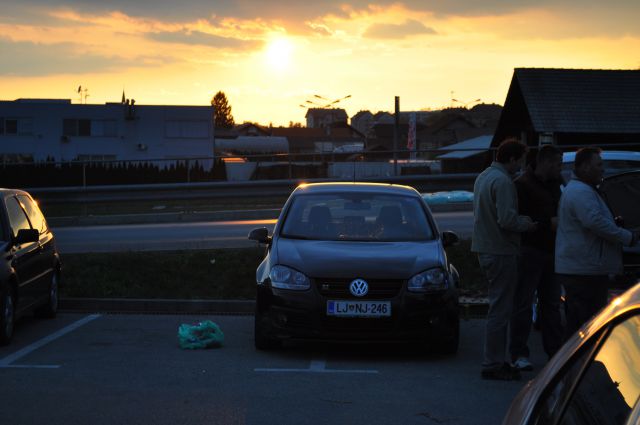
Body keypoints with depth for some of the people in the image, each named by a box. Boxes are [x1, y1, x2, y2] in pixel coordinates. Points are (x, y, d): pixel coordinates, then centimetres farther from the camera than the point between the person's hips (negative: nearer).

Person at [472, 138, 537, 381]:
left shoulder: (483, 177, 15)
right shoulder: (502, 181, -17)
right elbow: (507, 220, -24)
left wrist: (521, 220, 16)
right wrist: (526, 225, -6)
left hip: (485, 250, 10)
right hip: (501, 252, -10)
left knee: (499, 308, 16)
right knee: (500, 310, -5)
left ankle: (496, 361, 21)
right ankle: (493, 365, -3)